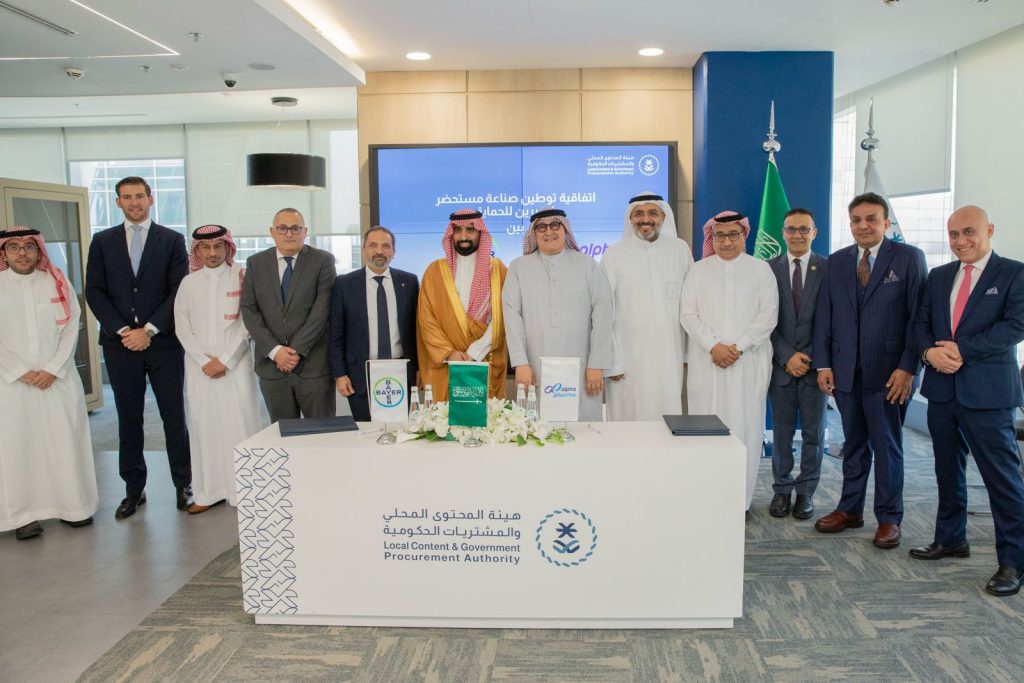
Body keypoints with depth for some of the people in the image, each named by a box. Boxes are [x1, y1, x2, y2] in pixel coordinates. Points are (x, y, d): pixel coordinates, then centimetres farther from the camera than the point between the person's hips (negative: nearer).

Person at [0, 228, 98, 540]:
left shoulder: (57, 283, 6)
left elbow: (71, 327, 2)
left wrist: (53, 369, -7)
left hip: (58, 379, 1)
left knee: (66, 441, 3)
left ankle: (74, 505, 13)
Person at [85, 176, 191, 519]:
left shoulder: (172, 240, 3)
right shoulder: (102, 241, 9)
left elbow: (178, 291, -3)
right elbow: (94, 291, 4)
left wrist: (148, 330, -10)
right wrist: (122, 331, -8)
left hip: (164, 342, -2)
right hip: (120, 344, 2)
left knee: (174, 416, 4)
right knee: (128, 419, 8)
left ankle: (183, 485, 14)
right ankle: (134, 489, 17)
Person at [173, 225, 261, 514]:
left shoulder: (241, 277, -1)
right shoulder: (188, 283, 7)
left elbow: (247, 323, -6)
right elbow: (182, 327, 5)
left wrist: (225, 360, -10)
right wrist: (205, 361, -6)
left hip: (236, 364, -3)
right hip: (200, 367, 3)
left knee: (240, 424, -3)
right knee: (204, 425, 4)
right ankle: (210, 491, 11)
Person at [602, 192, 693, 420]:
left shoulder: (680, 250, 5)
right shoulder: (614, 255, -3)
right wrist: (612, 361, -5)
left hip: (670, 357, 2)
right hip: (629, 357, -2)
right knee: (630, 421, 2)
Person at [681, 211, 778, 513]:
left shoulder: (761, 269, 7)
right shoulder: (699, 270, 9)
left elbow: (768, 314, -1)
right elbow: (688, 313, 2)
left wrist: (739, 347, -11)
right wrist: (713, 346, -10)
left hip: (748, 362, -1)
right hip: (706, 361, 1)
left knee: (745, 427, -2)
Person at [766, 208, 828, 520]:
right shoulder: (769, 268, 4)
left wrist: (815, 358, -9)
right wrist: (786, 356, -8)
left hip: (815, 364, 0)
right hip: (781, 364, 1)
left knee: (814, 433, 6)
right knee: (781, 433, 7)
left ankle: (806, 492, 18)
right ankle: (782, 490, 18)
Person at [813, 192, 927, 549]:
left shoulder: (909, 257, -2)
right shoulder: (836, 261, 9)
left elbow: (918, 316, -6)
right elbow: (824, 315, 8)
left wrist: (907, 367, -12)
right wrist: (823, 363, 2)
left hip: (888, 370, -3)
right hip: (845, 370, 4)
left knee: (887, 446, 5)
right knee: (854, 444, 13)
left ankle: (889, 518, 17)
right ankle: (850, 509, 24)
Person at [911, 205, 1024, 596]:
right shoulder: (938, 277, 13)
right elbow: (922, 322, 9)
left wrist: (962, 351, -18)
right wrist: (931, 352, -11)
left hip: (988, 390, -6)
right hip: (942, 387, 6)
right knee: (948, 471, 16)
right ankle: (951, 538, 31)